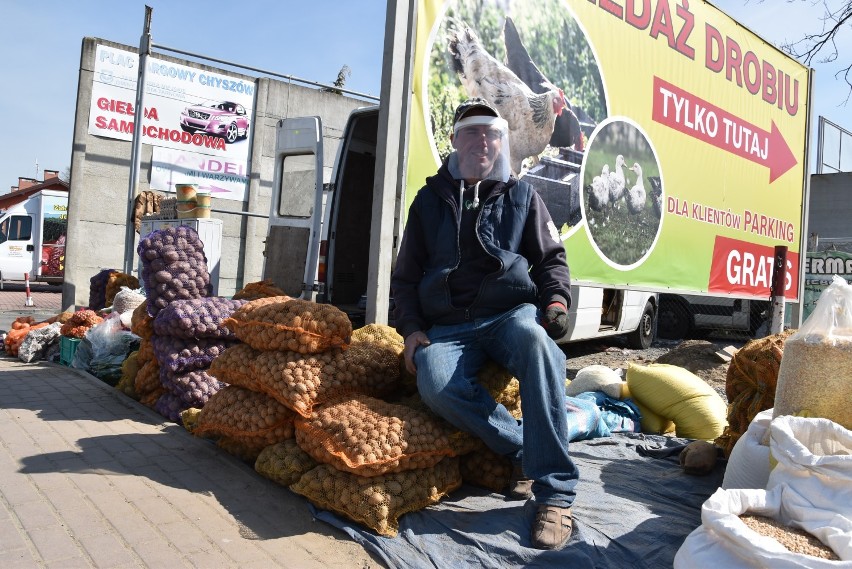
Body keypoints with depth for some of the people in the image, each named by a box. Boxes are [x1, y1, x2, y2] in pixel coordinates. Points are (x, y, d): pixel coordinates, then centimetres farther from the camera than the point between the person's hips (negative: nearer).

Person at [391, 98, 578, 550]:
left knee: (537, 343, -38)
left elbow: (551, 258, 16)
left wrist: (556, 299, -6)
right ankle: (521, 449, -11)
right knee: (436, 385, -33)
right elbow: (405, 276, 17)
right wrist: (411, 328, 1)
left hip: (510, 312, -1)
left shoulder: (521, 196, 16)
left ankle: (555, 495, -32)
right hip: (446, 325, 1)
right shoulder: (429, 200, 17)